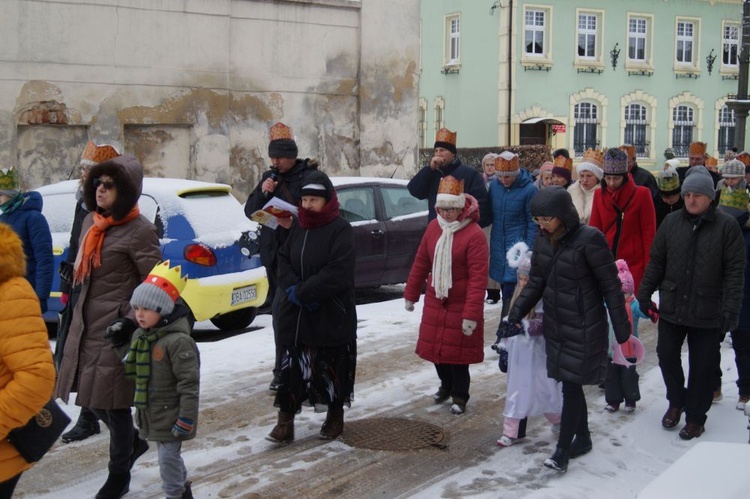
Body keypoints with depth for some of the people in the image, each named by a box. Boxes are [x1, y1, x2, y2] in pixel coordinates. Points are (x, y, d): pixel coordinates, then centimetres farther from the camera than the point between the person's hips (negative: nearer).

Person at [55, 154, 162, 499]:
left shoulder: (139, 230, -13)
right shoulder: (91, 222, 10)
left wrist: (131, 318, -21)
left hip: (115, 328, -8)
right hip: (86, 324, 8)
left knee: (112, 400, 1)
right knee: (93, 395, 15)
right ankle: (132, 443, 40)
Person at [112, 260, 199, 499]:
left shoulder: (178, 341, -23)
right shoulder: (139, 336, 5)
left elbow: (189, 383, -23)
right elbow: (135, 373, 17)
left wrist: (186, 418, -23)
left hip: (171, 415, -9)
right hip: (151, 413, 9)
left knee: (169, 456, 0)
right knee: (168, 455, 21)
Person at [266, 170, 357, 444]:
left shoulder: (340, 229, -12)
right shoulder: (298, 226, 9)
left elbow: (339, 272, -21)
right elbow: (283, 259, 8)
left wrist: (303, 291, -19)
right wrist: (293, 288, -11)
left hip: (331, 316, -5)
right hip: (295, 314, 5)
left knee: (331, 366, 8)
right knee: (292, 366, 5)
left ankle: (335, 417, 27)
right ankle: (286, 421, 10)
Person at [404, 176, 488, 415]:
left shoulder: (474, 234, -19)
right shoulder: (434, 227, 2)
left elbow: (478, 277, -22)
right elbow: (421, 263, 11)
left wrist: (471, 314, -24)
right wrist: (411, 294, 15)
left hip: (460, 306, -6)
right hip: (434, 303, 6)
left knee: (457, 351, 3)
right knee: (435, 347, 15)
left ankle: (460, 395, 23)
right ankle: (446, 385, 39)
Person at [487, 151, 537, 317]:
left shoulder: (529, 189, -12)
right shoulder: (494, 186, 0)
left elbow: (533, 223, -8)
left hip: (517, 244, -5)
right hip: (498, 245, 5)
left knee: (510, 287, -12)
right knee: (504, 286, 12)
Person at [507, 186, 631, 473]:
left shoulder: (589, 239, -19)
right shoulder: (543, 240, 1)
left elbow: (611, 285, -13)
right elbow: (536, 282, 10)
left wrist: (621, 326, -9)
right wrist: (517, 311, -2)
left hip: (584, 327, -6)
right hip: (555, 325, 6)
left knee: (571, 384, -4)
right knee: (569, 383, 14)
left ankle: (562, 450, 4)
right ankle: (583, 437, 31)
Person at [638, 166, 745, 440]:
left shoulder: (727, 225, -7)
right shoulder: (671, 222, 2)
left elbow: (735, 270, -8)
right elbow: (656, 261, 9)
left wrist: (730, 308, -12)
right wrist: (645, 293, 6)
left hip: (707, 312, -3)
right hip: (671, 307, 3)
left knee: (703, 366, 7)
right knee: (667, 355, 9)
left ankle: (696, 416, 23)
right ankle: (676, 402, 33)